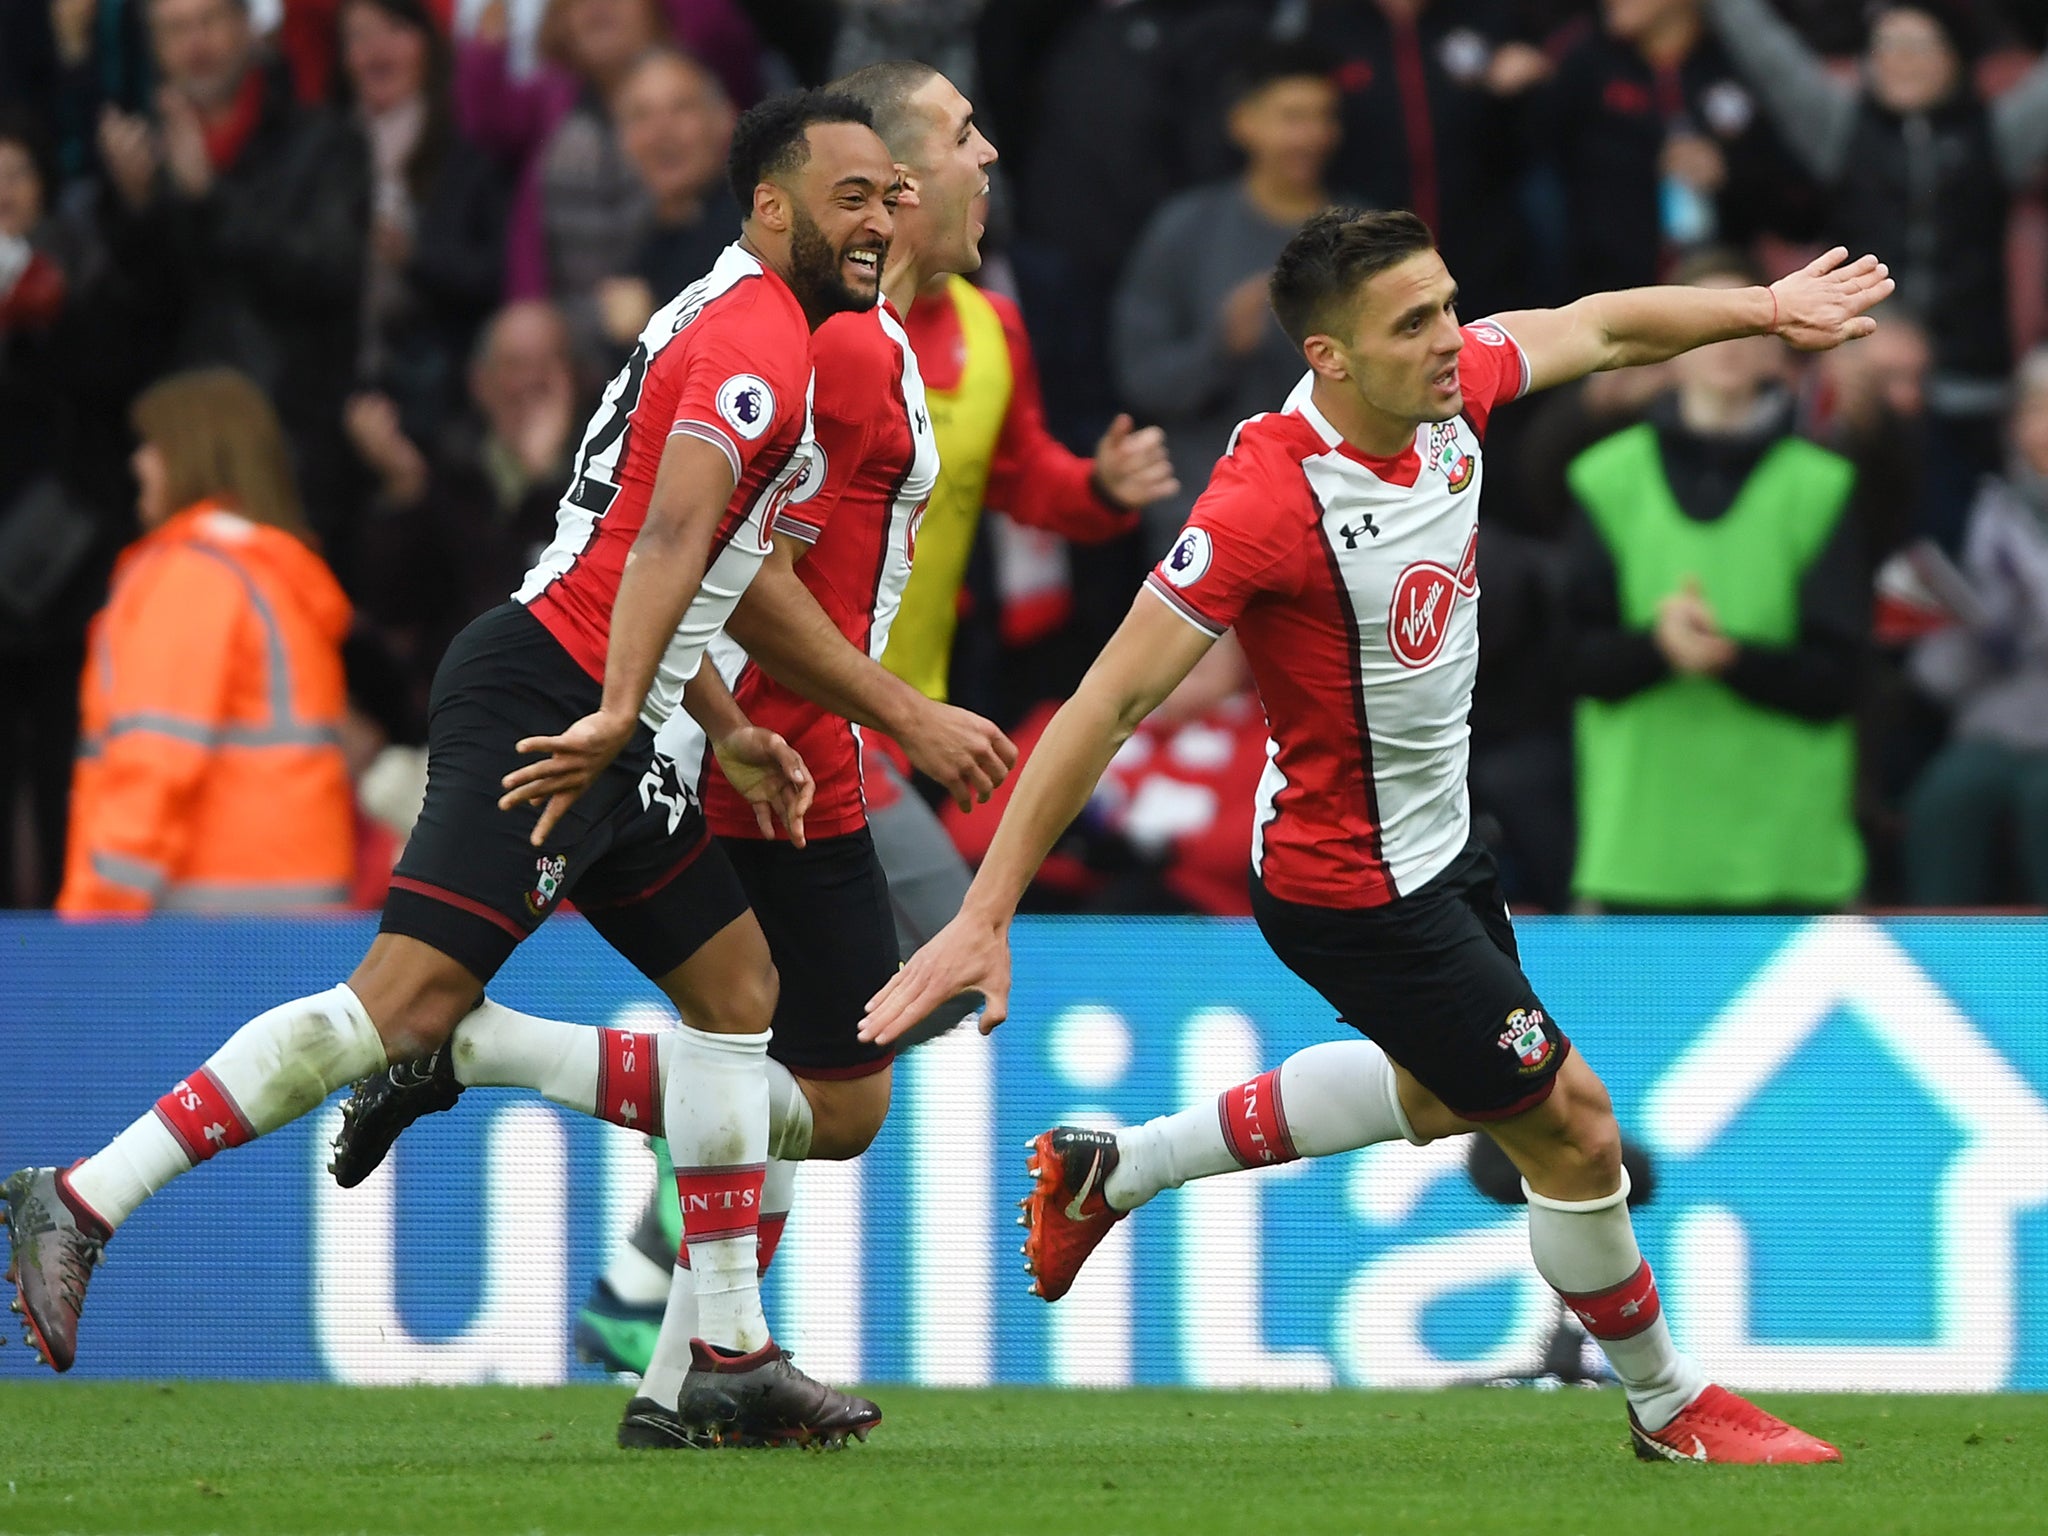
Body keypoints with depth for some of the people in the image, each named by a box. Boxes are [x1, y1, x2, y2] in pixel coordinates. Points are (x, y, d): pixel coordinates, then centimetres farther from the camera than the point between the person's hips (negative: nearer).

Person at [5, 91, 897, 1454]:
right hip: (546, 698, -11)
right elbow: (670, 536, -25)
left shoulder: (729, 324, 23)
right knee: (409, 999, -19)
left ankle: (733, 1359, 14)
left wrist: (730, 732, 27)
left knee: (739, 989, 13)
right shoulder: (762, 343, -9)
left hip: (601, 730, 11)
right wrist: (617, 716, -35)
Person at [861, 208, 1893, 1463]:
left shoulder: (1451, 384, -12)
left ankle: (1113, 1170, 41)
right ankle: (1670, 1406, 24)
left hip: (1434, 838, 9)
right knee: (1570, 1123, 1)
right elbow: (1108, 705, -31)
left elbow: (1598, 326, 12)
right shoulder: (1272, 500, -33)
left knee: (1438, 1093, 31)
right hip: (1350, 884, -9)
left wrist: (1760, 309, 11)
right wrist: (984, 919, -33)